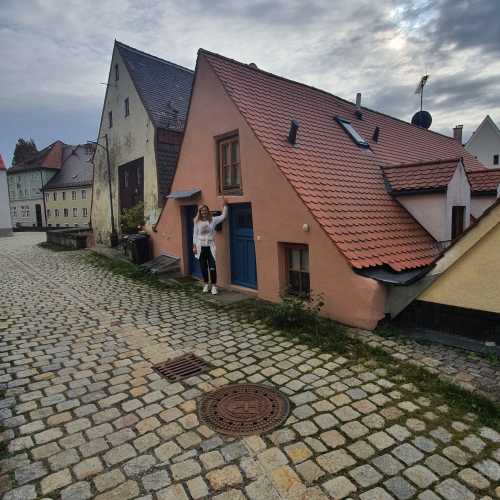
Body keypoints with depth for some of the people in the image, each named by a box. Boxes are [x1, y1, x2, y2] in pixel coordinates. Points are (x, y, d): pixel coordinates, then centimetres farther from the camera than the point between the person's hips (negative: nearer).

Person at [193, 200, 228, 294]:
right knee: (203, 267, 10)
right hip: (201, 247, 2)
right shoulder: (197, 222, 2)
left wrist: (225, 205, -4)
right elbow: (195, 234, 5)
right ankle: (206, 284, 26)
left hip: (210, 247, -1)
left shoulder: (213, 220, 0)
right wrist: (194, 246, 3)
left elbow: (223, 216, 4)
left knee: (212, 267, -7)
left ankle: (214, 286, 1)